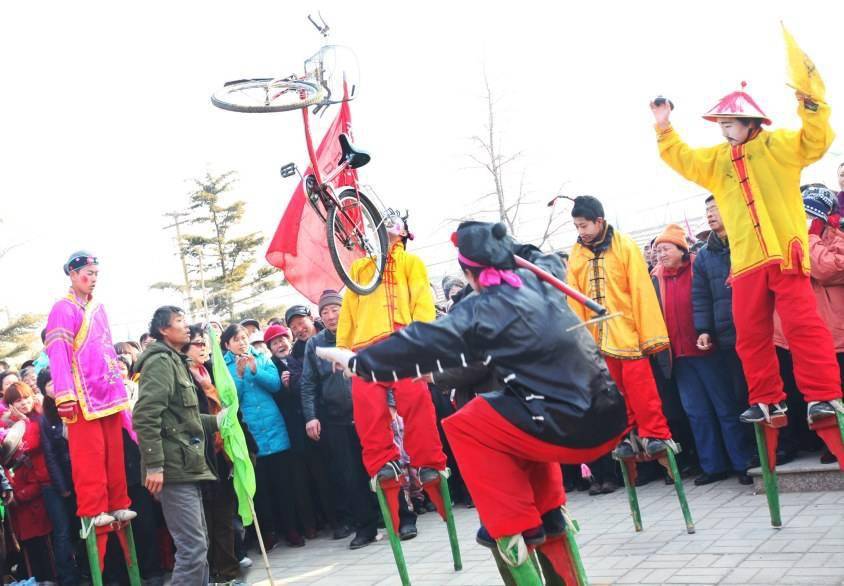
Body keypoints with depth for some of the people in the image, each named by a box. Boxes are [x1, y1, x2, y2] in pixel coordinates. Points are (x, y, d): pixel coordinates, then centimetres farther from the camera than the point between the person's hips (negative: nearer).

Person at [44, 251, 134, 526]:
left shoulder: (98, 308, 16)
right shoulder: (63, 309, -7)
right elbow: (58, 354, -13)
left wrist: (120, 386, 18)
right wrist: (65, 397, -19)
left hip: (109, 393, 7)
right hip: (83, 396, -7)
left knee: (114, 452, 9)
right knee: (89, 455, -4)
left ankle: (117, 504, 16)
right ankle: (93, 510, 2)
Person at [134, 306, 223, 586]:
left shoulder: (176, 361, 22)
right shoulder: (160, 361, -9)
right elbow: (145, 416, -20)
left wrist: (215, 420, 23)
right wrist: (154, 465, -24)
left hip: (188, 466, 10)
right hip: (174, 468, -10)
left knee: (198, 544, 14)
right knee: (193, 546, -12)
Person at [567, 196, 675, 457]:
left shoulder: (625, 246, -5)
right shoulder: (575, 255, 5)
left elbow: (641, 292, -8)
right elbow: (574, 300, 6)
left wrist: (649, 334, -12)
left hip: (627, 331, -4)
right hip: (598, 336, 4)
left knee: (640, 387, -4)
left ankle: (655, 434, 5)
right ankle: (625, 435, 20)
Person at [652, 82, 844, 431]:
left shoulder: (776, 144, 6)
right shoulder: (716, 160, 18)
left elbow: (816, 141, -5)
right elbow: (681, 158, 20)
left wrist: (810, 105, -17)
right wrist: (665, 129, 8)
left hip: (786, 252, -5)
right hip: (746, 260, 5)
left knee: (802, 324, -9)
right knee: (751, 335, 6)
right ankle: (767, 400, 17)